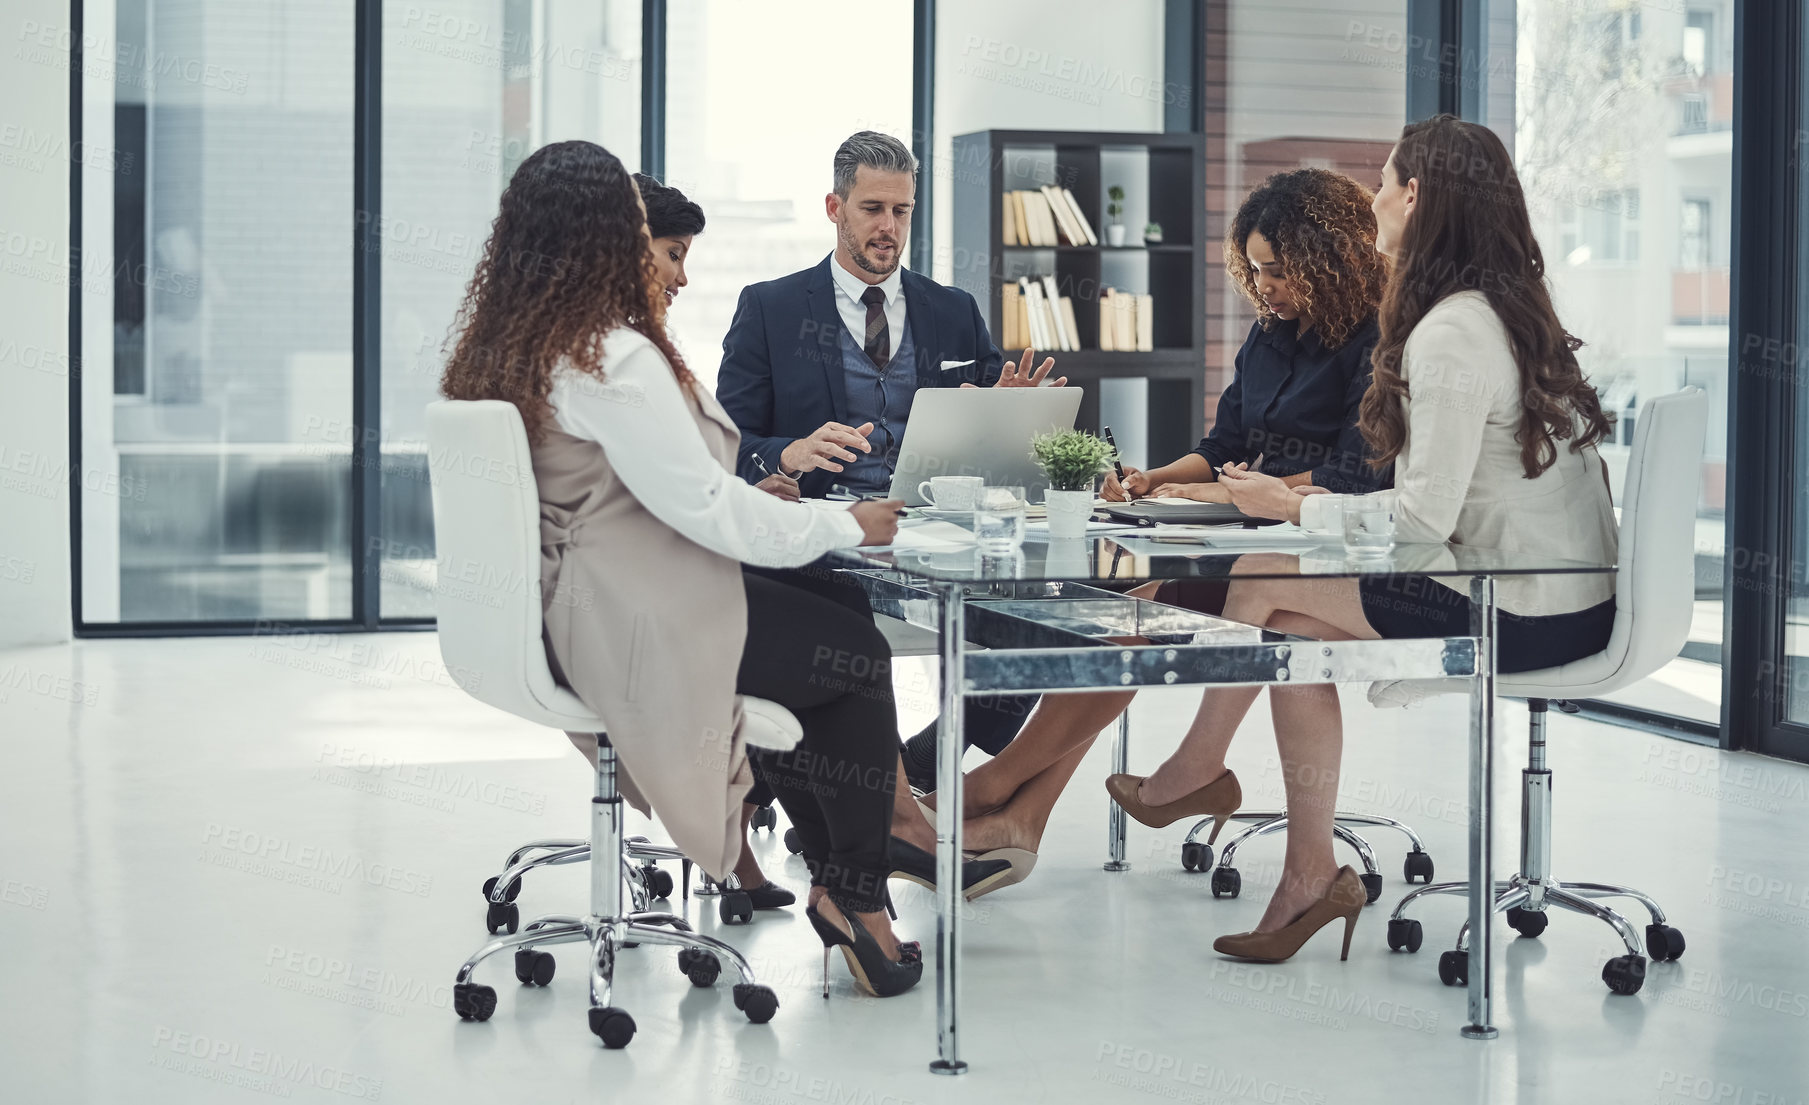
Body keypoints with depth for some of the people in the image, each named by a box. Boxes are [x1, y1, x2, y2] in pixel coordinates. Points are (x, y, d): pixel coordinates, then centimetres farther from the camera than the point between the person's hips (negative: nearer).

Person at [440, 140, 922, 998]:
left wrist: (745, 499, 17)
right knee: (861, 658, 6)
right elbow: (701, 507, -22)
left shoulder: (496, 348, 8)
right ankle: (855, 895, 17)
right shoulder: (614, 359, -22)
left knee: (826, 639, 22)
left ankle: (837, 876, 23)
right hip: (632, 630, -10)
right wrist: (842, 525, -9)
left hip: (557, 618, 10)